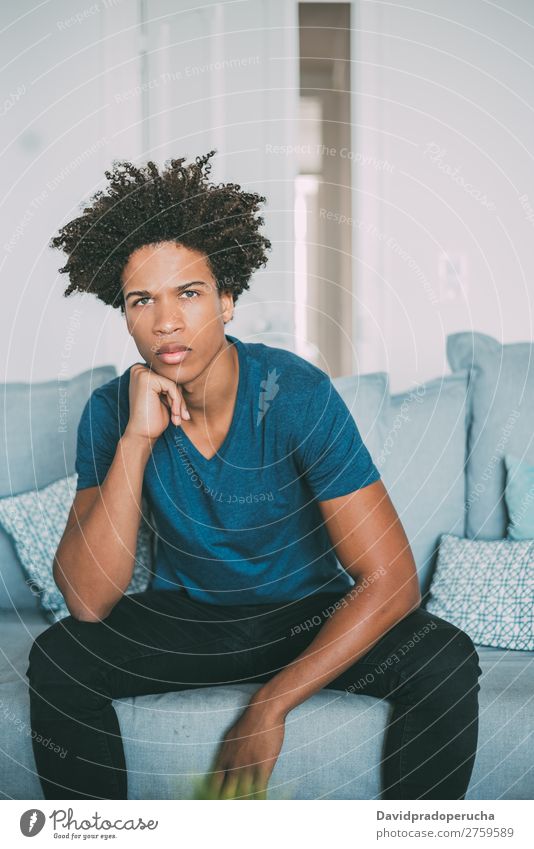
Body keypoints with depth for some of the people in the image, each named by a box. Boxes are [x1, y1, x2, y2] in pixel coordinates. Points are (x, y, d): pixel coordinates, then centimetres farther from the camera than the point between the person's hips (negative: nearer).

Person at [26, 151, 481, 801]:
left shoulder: (298, 395, -21)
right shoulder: (111, 412, -13)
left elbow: (390, 580, -22)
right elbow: (87, 601, -22)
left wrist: (270, 706, -25)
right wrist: (135, 441, -32)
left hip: (311, 614, -1)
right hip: (183, 618, 2)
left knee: (446, 661, -27)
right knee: (55, 661, -25)